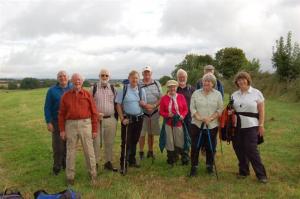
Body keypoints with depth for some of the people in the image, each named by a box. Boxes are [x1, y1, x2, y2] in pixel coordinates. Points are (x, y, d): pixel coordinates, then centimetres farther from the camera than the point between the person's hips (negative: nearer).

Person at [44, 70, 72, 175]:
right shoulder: (52, 90, 1)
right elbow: (47, 107, 0)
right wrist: (48, 122, -7)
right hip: (57, 122, -1)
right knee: (58, 146, 0)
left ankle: (66, 164, 26)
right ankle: (57, 167, 17)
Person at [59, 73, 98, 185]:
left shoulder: (87, 95, 2)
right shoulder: (66, 96, 5)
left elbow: (94, 112, 1)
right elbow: (61, 114, 6)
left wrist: (95, 129, -2)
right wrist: (62, 130, 1)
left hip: (85, 124, -1)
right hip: (70, 125, 1)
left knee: (89, 151, 6)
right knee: (70, 152, 10)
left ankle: (92, 174, 21)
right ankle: (70, 176, 22)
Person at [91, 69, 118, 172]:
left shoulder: (113, 88, 9)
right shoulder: (93, 88, 1)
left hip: (110, 119, 3)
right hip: (97, 119, -2)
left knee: (109, 142, 10)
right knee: (96, 142, 1)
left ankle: (108, 162, 22)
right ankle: (95, 163, 13)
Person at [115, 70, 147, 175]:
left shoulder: (141, 90, 6)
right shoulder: (124, 89, -6)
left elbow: (145, 105, 14)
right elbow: (118, 104, -5)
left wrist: (143, 104, -10)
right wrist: (122, 118, -12)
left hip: (139, 118, 4)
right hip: (127, 119, -4)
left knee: (134, 141, 15)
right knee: (126, 142, -5)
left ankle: (132, 160, 31)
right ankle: (123, 165, 3)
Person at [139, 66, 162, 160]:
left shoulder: (157, 84, 5)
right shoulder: (139, 85, -3)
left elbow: (161, 98, 3)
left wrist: (154, 106, -13)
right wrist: (145, 105, -18)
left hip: (154, 112, 3)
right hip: (143, 112, -2)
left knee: (151, 133, 12)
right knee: (142, 134, 1)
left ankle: (150, 151, 26)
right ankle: (141, 152, 15)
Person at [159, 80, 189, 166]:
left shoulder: (181, 97, 2)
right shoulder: (164, 98, -1)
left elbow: (185, 109, 6)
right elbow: (161, 111, 2)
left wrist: (182, 116, -13)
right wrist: (168, 115, -16)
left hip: (179, 122, 1)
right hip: (168, 123, 0)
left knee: (180, 142, 6)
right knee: (169, 142, 7)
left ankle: (183, 158, 25)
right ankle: (171, 160, 22)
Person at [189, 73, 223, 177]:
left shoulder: (218, 94, 4)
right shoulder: (196, 93, 4)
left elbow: (220, 109, -1)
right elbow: (192, 108, 1)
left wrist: (210, 118, -15)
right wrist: (198, 117, -15)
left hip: (212, 125, 0)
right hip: (197, 124, 0)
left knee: (210, 147, 10)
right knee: (195, 146, 3)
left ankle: (209, 166, 28)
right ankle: (194, 167, 15)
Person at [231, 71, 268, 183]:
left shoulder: (256, 93, -1)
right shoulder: (234, 94, 10)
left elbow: (261, 111, -1)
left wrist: (261, 125, -6)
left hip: (251, 127, -4)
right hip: (236, 126, 4)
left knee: (251, 150, -7)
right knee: (239, 150, 8)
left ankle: (261, 174, 7)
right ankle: (243, 171, 25)